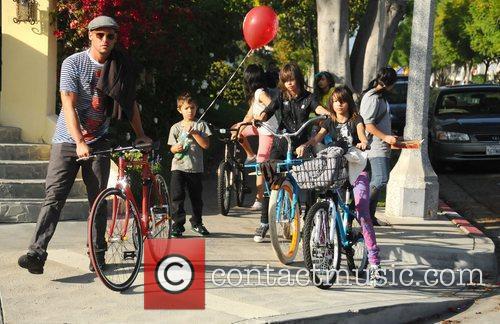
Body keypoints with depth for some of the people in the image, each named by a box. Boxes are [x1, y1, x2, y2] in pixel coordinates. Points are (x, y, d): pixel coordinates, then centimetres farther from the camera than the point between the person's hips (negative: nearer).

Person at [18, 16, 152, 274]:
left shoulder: (120, 68, 2)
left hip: (98, 141, 3)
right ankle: (37, 252, -18)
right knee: (54, 196, -12)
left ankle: (98, 255, 11)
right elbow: (69, 105, -18)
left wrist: (140, 135, 15)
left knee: (98, 199, 1)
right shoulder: (73, 63, -9)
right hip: (68, 140, -3)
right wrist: (79, 142, -28)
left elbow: (130, 103, 14)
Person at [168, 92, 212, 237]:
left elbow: (206, 145, -6)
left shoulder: (201, 125, 3)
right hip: (178, 167, 0)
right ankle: (178, 225, -4)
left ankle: (196, 223, 28)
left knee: (196, 197, 11)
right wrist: (175, 148, -14)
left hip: (196, 167, 0)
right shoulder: (176, 128, 6)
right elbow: (172, 148, 9)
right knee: (177, 197, -9)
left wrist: (194, 133, -14)